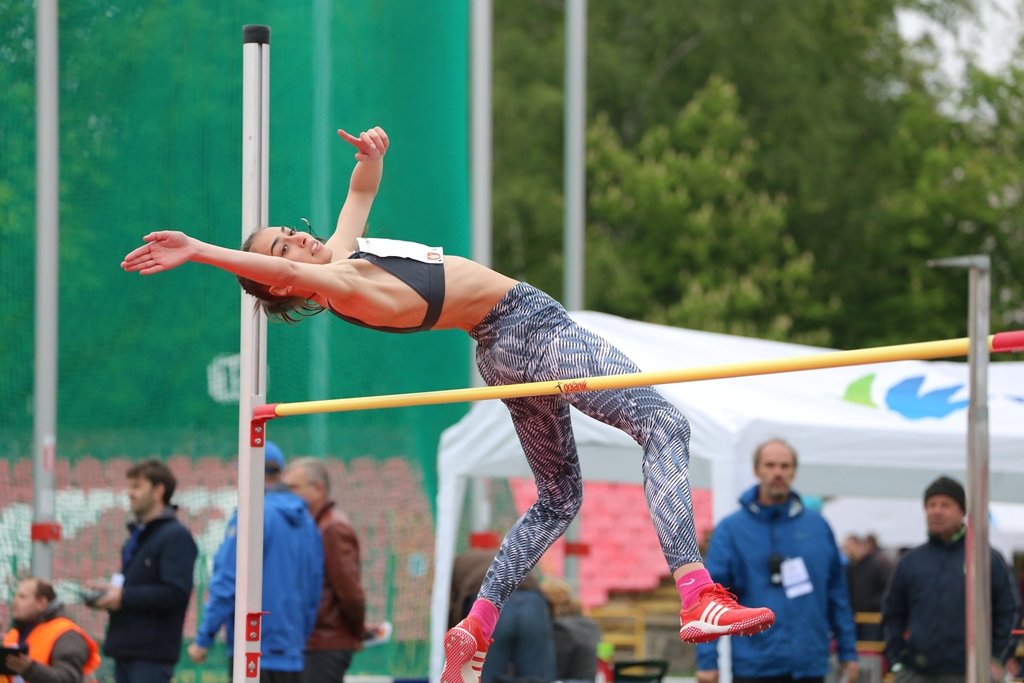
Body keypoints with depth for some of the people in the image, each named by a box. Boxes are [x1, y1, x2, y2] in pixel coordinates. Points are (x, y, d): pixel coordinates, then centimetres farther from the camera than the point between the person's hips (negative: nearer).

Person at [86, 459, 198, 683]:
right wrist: (110, 592, 2)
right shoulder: (137, 536, 20)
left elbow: (176, 593, -19)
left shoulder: (176, 536, -10)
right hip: (125, 648, 9)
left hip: (153, 653, -9)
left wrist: (124, 596, -17)